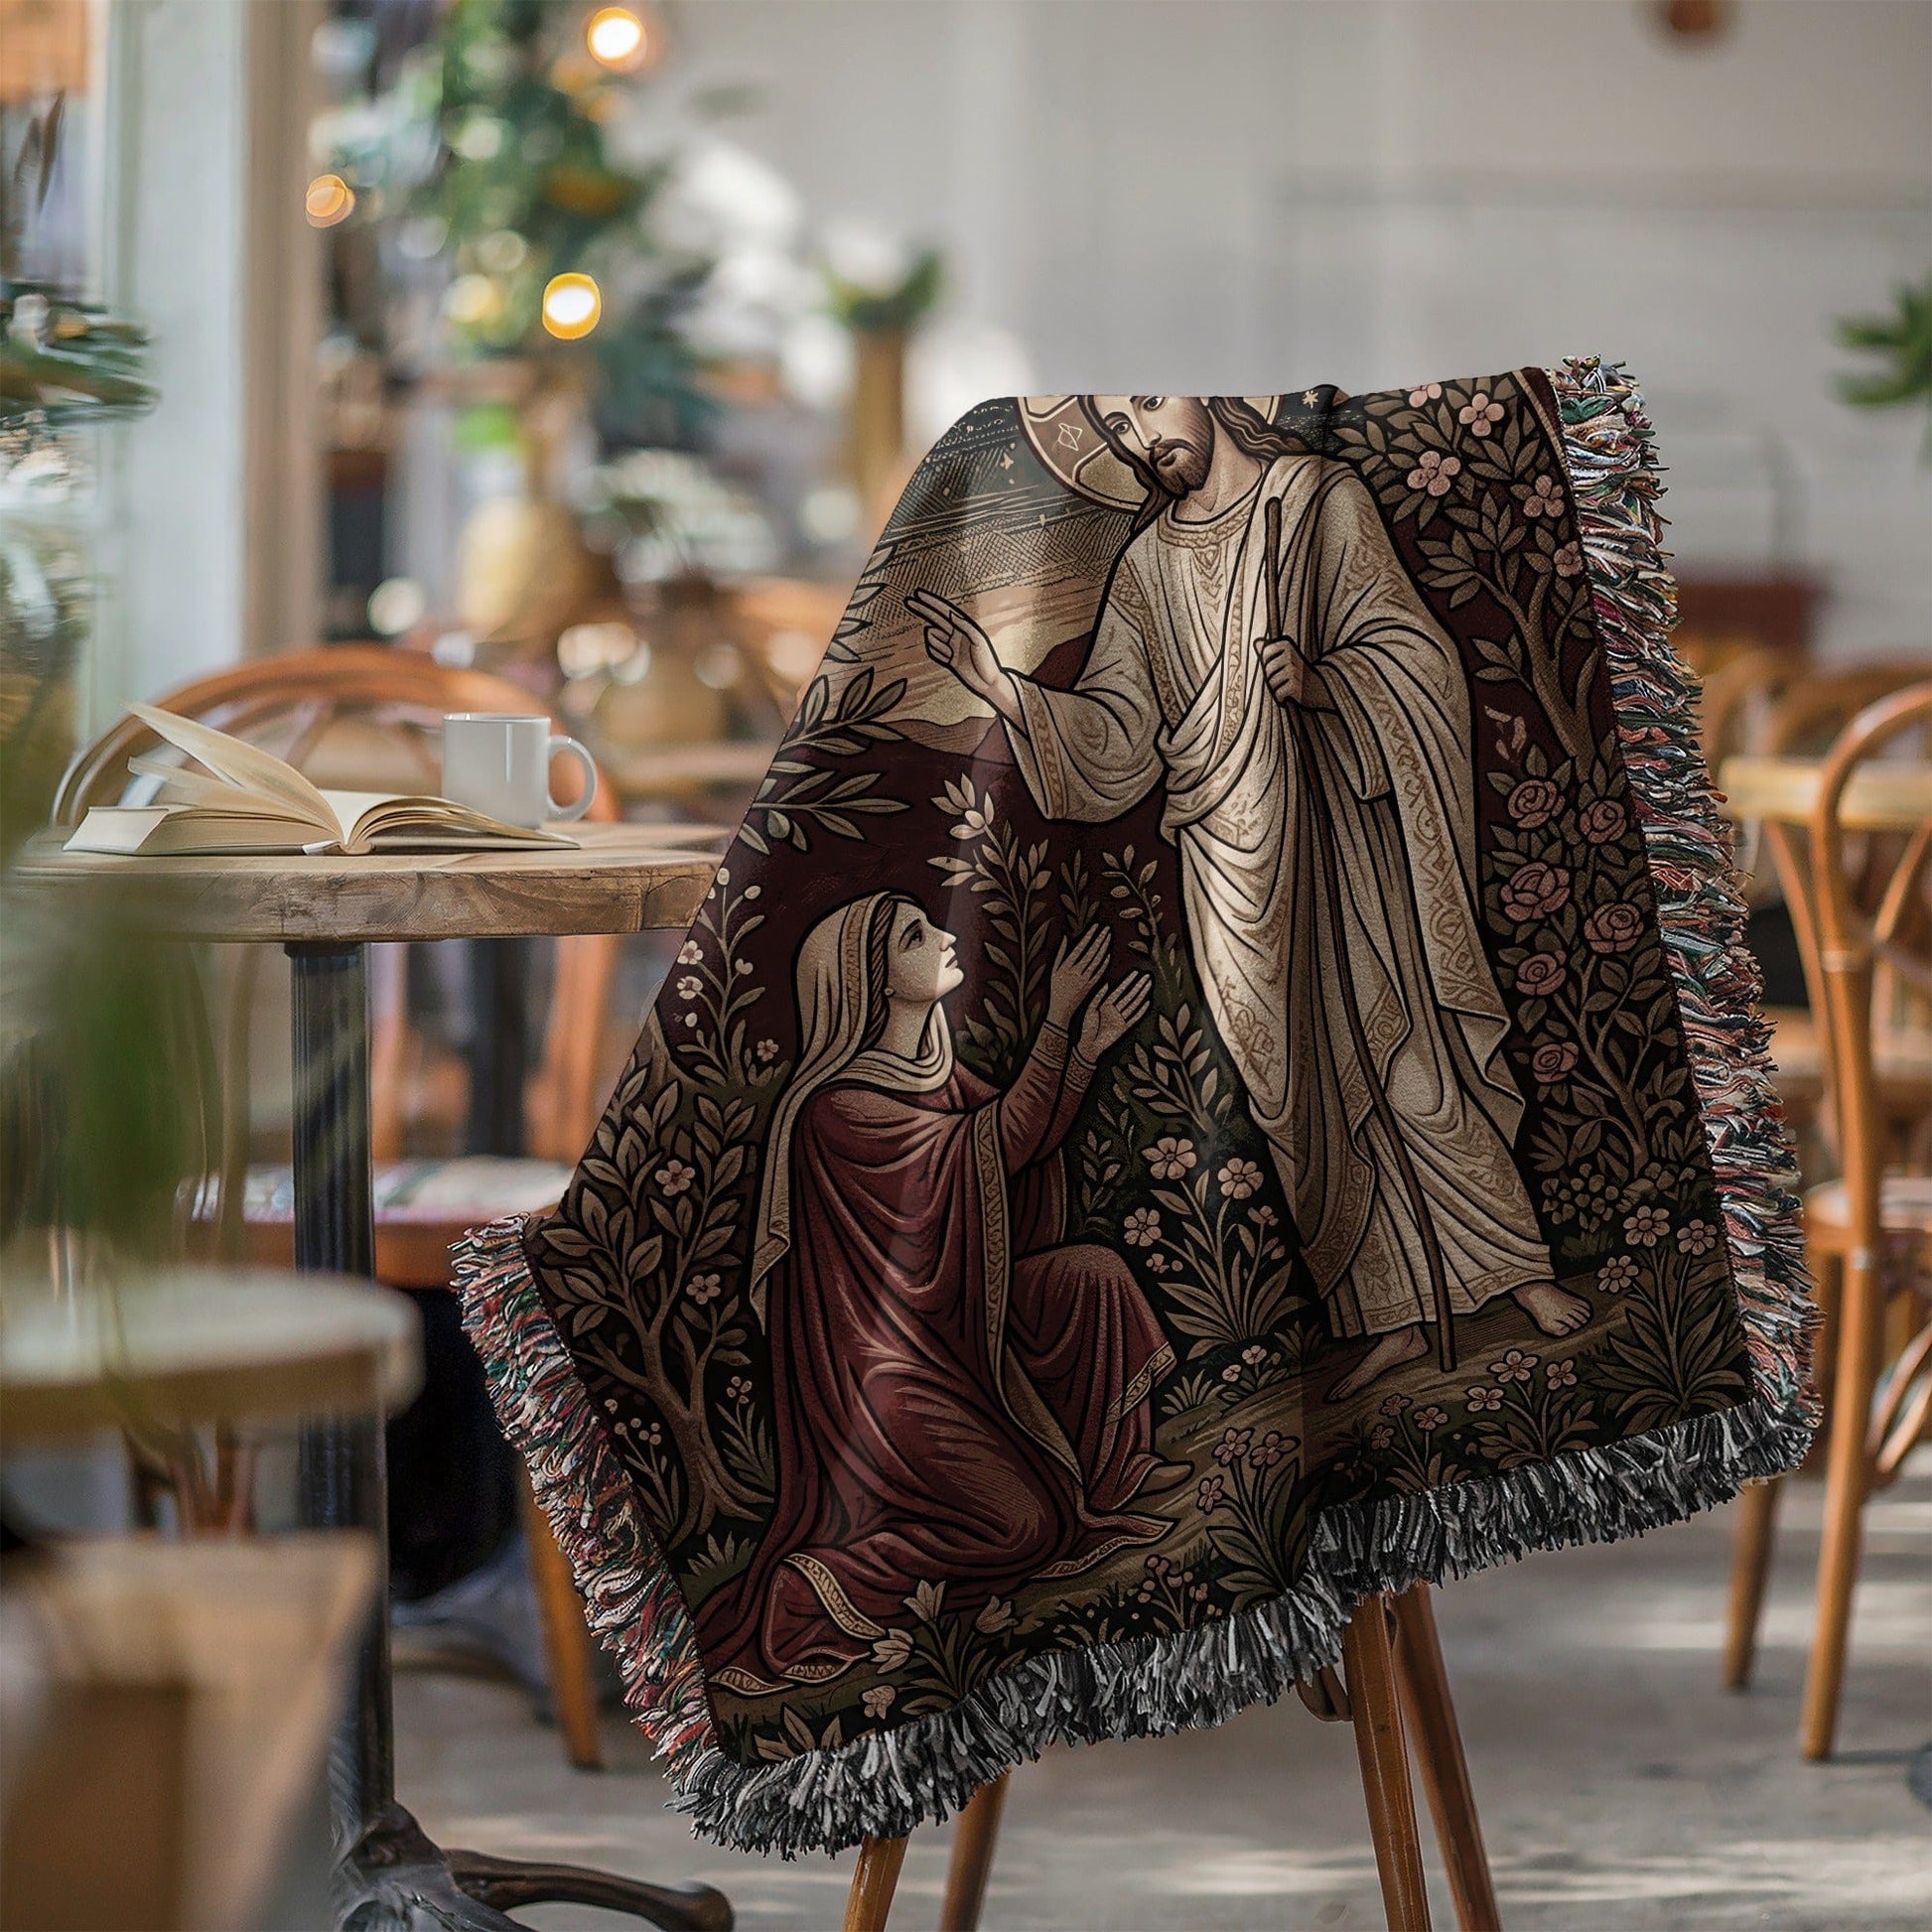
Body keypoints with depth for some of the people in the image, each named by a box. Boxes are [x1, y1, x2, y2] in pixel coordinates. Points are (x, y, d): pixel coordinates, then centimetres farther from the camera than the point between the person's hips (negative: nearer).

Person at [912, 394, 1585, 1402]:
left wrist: (1322, 681, -23)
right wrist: (1006, 691, -13)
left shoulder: (1322, 499, 1)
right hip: (1234, 855, 3)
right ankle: (1395, 1315, 12)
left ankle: (1525, 1271, 10)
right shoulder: (1144, 568, 9)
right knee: (1309, 1083, 4)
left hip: (1337, 830, -3)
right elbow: (1118, 741, 2)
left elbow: (1413, 649, -4)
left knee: (1398, 1046, -3)